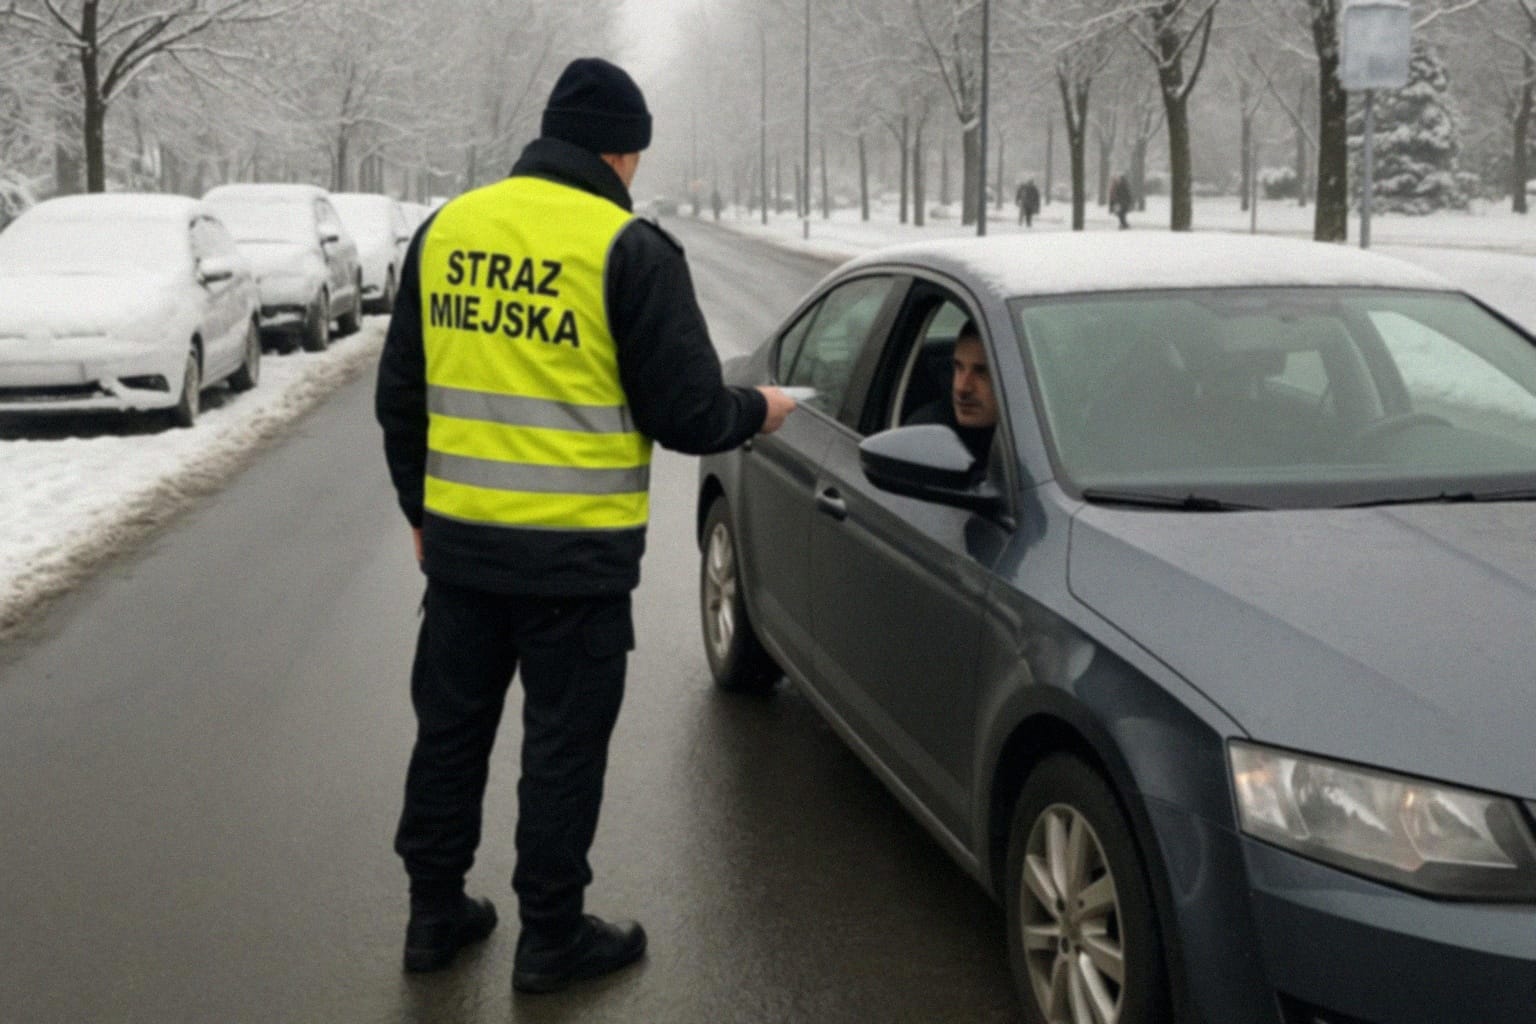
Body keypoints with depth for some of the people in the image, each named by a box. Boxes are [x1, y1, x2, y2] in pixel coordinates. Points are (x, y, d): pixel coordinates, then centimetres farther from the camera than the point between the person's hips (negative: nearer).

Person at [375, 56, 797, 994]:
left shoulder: (446, 229, 5)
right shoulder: (629, 248, -12)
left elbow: (400, 396, 11)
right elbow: (686, 415, -13)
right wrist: (757, 411, 9)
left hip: (460, 539, 5)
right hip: (576, 552, -5)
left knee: (451, 724, 17)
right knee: (564, 742, 8)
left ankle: (436, 914, 28)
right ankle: (552, 937, 18)